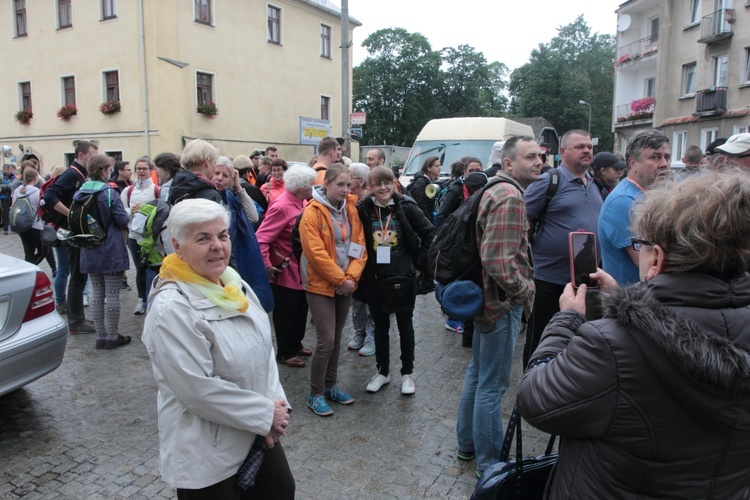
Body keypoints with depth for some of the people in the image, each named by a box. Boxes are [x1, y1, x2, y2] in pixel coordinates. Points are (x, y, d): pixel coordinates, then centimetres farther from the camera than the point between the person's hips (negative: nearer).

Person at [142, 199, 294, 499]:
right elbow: (197, 390, -25)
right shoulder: (171, 309, -24)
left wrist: (276, 404, -6)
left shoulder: (234, 284, 0)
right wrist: (266, 414, -17)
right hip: (207, 455, -7)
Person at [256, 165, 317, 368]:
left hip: (302, 270, 8)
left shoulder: (302, 202, 2)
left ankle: (296, 344, 40)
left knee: (301, 309, 21)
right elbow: (261, 239, -26)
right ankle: (285, 352, 26)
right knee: (285, 312, 9)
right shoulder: (282, 207, -23)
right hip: (286, 271, -8)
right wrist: (267, 266, -21)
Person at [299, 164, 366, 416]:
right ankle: (315, 394, 8)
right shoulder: (312, 212, -13)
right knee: (326, 340, -8)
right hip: (321, 284, -6)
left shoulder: (350, 210, 6)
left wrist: (351, 277, -9)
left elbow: (359, 245, 4)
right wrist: (340, 279, -16)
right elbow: (315, 252, -19)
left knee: (336, 338, 14)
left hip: (345, 284, 6)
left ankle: (330, 386, 29)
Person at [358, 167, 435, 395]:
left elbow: (430, 233, -3)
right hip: (374, 278, 2)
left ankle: (407, 373, 26)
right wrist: (361, 267, 3)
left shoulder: (406, 207, -8)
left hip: (403, 276, -1)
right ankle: (382, 371, 30)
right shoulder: (363, 209, -5)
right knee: (380, 325, 14)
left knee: (405, 325, 11)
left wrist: (421, 263, -3)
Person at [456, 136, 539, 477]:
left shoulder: (495, 190, 13)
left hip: (487, 297, 11)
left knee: (477, 373, 20)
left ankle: (468, 444, 36)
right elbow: (500, 261, -28)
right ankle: (489, 462, 17)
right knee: (492, 385, 2)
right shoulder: (510, 197, -20)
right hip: (503, 303, -11)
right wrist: (525, 289, -15)